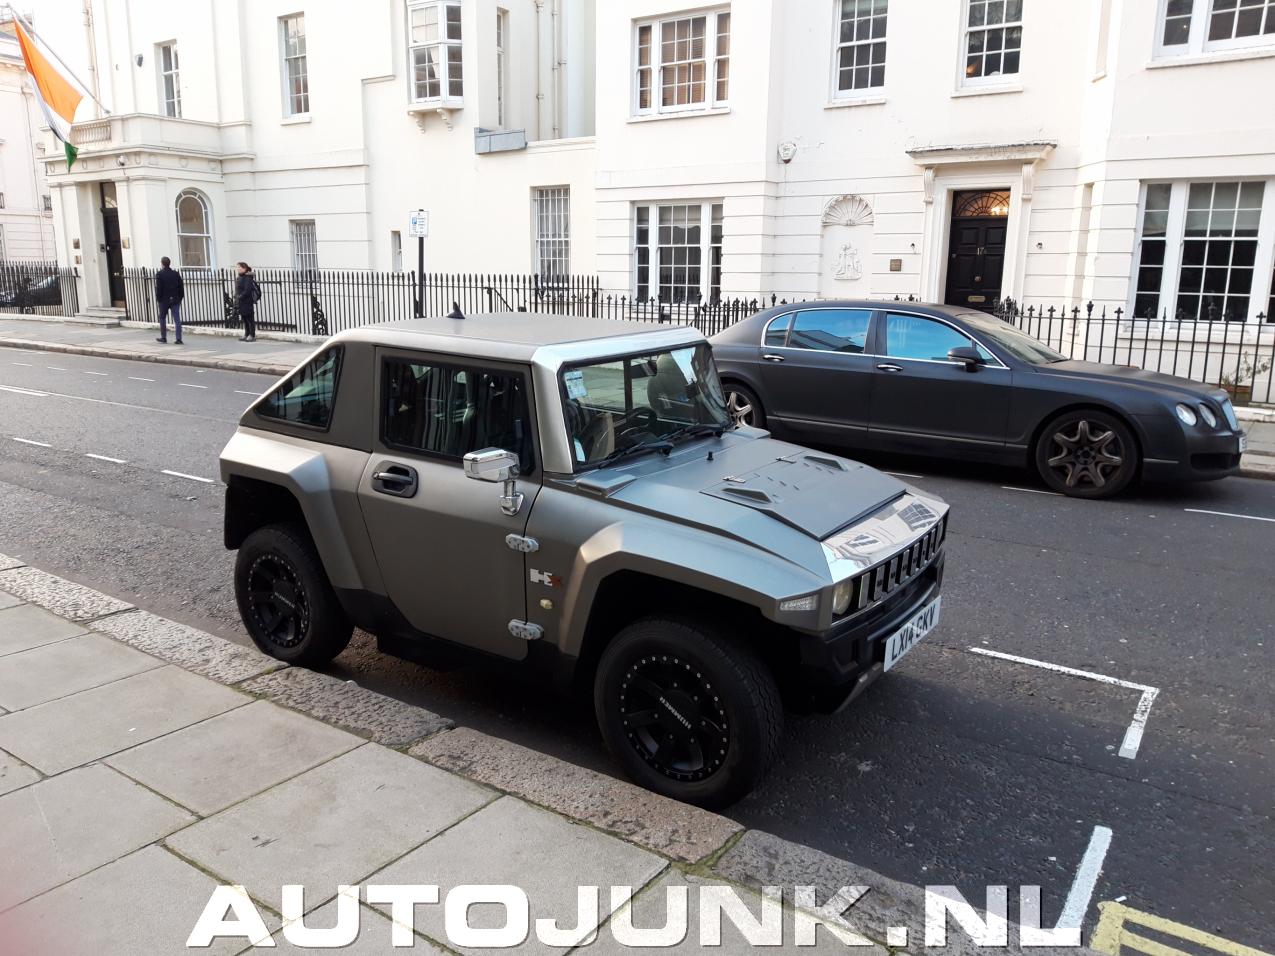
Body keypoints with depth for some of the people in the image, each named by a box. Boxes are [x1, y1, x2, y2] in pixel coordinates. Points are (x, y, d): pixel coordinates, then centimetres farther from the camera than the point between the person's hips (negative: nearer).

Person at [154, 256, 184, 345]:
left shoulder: (159, 274, -7)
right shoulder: (176, 274, 4)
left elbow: (158, 288, -10)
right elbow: (181, 287, 5)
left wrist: (158, 298, 0)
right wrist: (180, 297, 12)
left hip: (164, 300, -2)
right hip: (175, 300, 3)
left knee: (162, 318, 13)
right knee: (177, 319, -2)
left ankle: (163, 338, 19)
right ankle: (178, 339, -9)